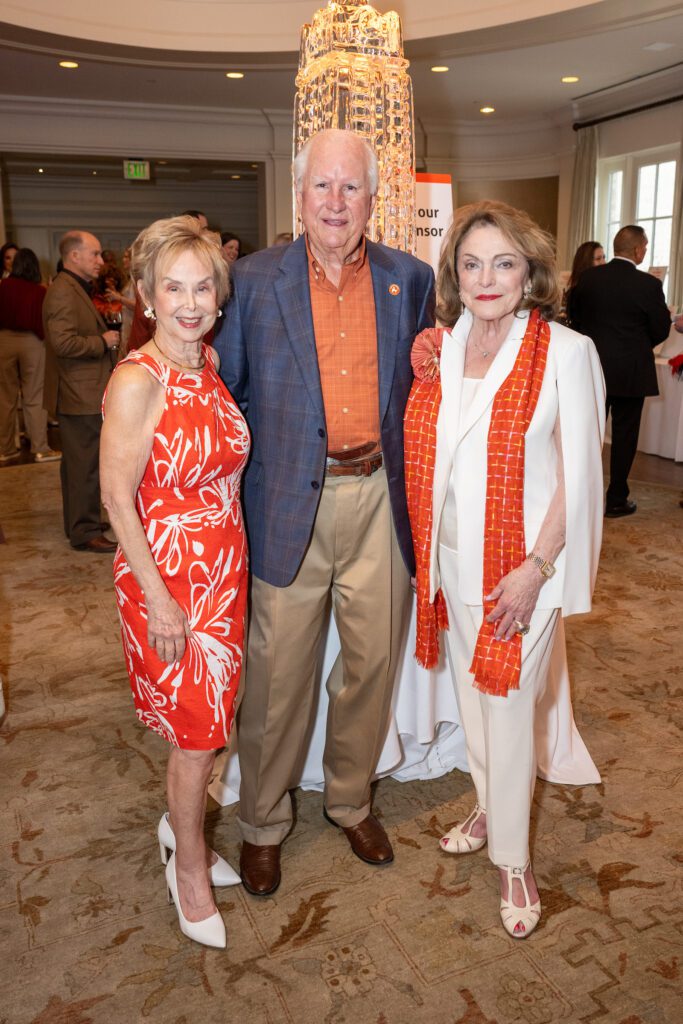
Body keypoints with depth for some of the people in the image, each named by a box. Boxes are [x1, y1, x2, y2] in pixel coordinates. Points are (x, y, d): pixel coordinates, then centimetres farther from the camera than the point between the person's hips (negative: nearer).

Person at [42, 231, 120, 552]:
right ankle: (85, 533, 3)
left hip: (81, 393, 11)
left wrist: (103, 336, 14)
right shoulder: (64, 291, -17)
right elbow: (64, 343, -27)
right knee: (85, 466, -5)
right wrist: (103, 342, -16)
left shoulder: (76, 289, 18)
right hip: (81, 394, -11)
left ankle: (80, 522, 30)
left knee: (77, 463, 18)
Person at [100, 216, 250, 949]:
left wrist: (228, 570, 9)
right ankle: (189, 865, 31)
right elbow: (117, 499, -16)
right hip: (167, 573, -6)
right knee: (197, 728, 6)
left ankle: (180, 826, 43)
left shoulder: (212, 365, 3)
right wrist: (158, 597, -16)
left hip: (224, 567, 6)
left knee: (207, 718, 18)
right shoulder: (137, 381, -18)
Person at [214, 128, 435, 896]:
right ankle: (262, 823, 29)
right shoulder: (255, 279, 0)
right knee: (277, 673, 7)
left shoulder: (411, 279, 6)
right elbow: (225, 387, 3)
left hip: (379, 499, 3)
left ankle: (351, 801, 38)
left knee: (372, 660, 13)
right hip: (290, 504, -2)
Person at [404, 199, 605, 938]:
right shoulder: (439, 348, 3)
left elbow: (578, 473, -10)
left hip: (522, 560, -5)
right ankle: (489, 808, 43)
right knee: (471, 693, 19)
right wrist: (428, 555, 4)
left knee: (508, 705, 3)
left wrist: (536, 567, -16)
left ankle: (513, 860, 25)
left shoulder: (566, 352, -10)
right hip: (453, 557, 5)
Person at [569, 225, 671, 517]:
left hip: (593, 368, 4)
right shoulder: (648, 285, -13)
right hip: (631, 372, -4)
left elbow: (575, 317, 8)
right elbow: (661, 331, -5)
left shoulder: (588, 278, -2)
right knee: (624, 436, 6)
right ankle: (616, 500, 13)